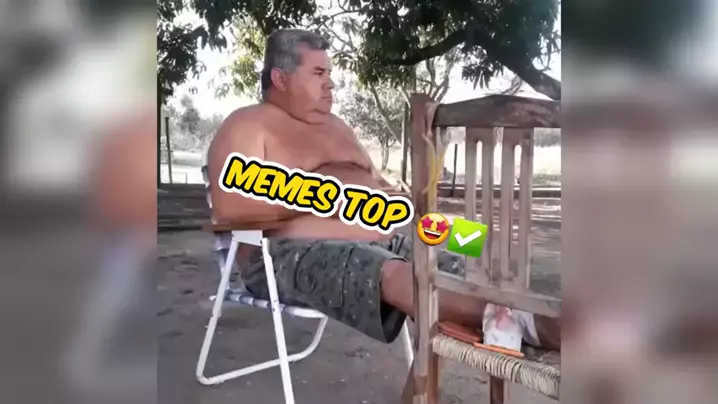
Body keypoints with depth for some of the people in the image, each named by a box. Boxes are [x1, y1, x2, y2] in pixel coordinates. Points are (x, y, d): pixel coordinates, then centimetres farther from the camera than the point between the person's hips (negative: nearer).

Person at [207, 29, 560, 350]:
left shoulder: (335, 126, 25)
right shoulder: (247, 125, 1)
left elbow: (376, 183, 29)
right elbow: (228, 205, -16)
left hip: (376, 241, 8)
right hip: (293, 254, -7)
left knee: (459, 271, -13)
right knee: (392, 274, -36)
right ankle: (522, 323, -48)